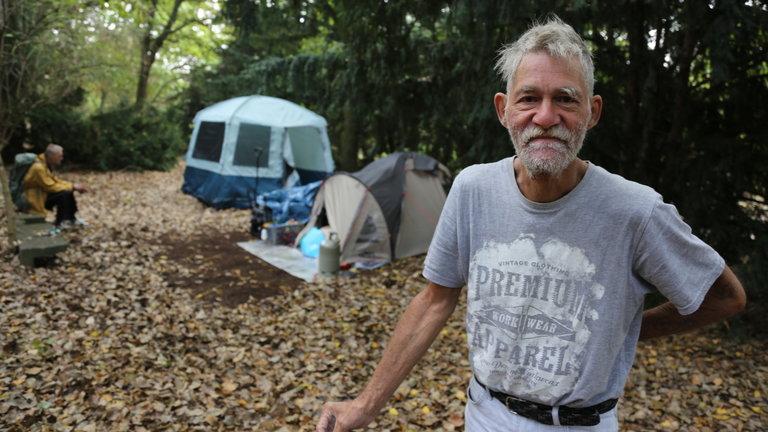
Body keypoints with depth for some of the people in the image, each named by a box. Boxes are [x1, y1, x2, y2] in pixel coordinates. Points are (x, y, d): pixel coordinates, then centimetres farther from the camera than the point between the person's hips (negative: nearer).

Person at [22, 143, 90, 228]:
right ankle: (59, 222, -12)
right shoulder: (39, 167, -25)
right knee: (64, 194, -25)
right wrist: (72, 186, -18)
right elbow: (51, 186, -24)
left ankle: (72, 218, 13)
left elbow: (56, 181, 10)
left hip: (43, 192, 9)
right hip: (35, 199, -9)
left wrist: (74, 186, -3)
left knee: (69, 191, 2)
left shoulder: (48, 164, 4)